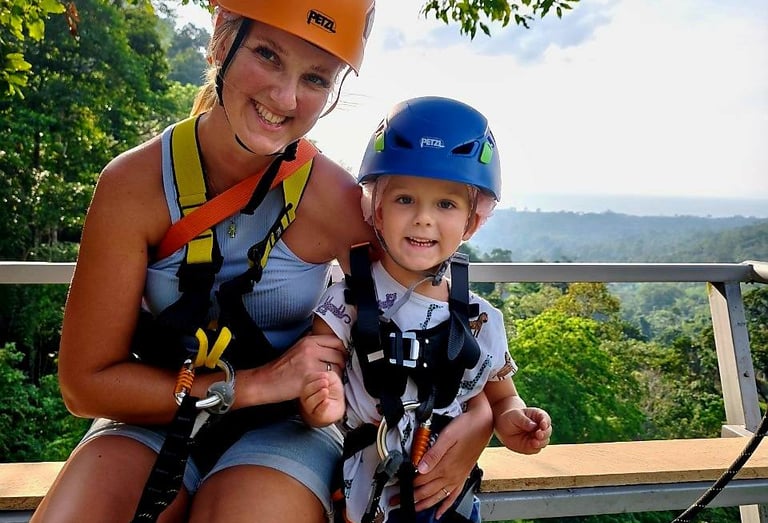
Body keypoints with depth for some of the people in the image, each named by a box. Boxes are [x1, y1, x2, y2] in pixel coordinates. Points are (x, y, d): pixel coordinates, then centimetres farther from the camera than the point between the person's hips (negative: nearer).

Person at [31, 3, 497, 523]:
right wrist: (253, 383, -20)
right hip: (160, 418, 1)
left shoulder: (340, 202, -17)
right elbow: (87, 382, -11)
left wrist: (477, 415, -22)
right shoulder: (136, 183, -15)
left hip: (286, 426, 0)